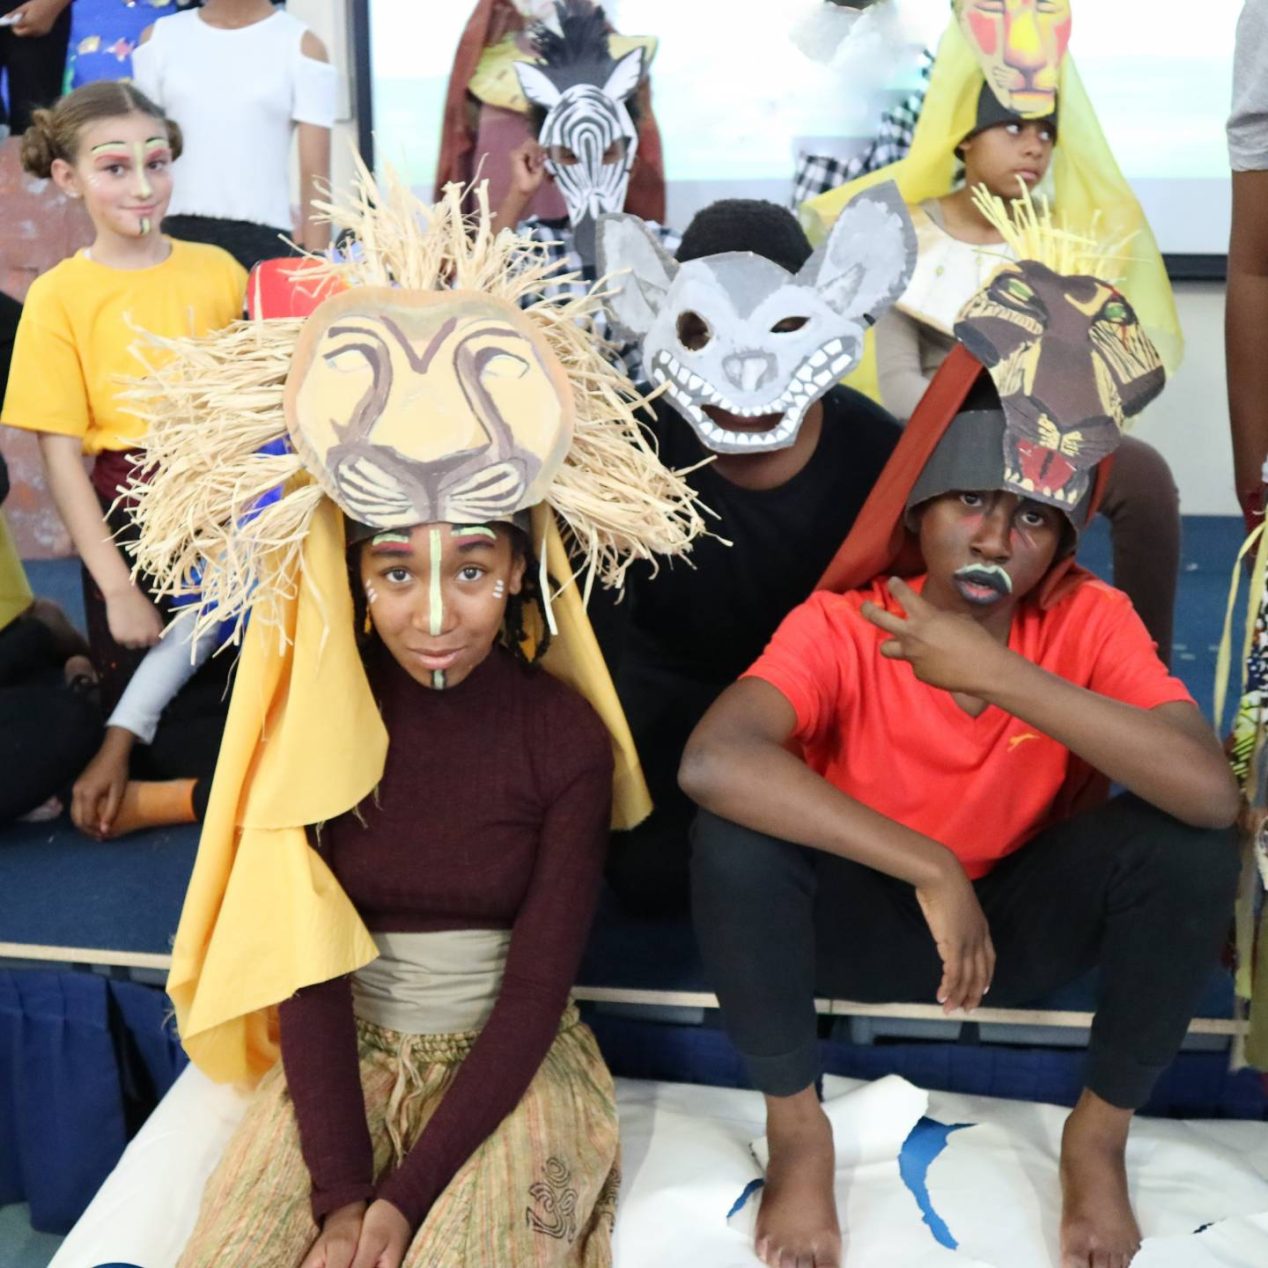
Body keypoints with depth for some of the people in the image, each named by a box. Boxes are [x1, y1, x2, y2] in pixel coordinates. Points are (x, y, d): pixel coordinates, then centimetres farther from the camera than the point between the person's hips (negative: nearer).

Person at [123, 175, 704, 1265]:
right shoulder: (320, 719, -7)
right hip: (344, 1062, 2)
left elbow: (535, 988, -12)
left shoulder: (567, 737, -12)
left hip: (510, 1065, -1)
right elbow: (308, 968, -9)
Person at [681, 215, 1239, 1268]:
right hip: (866, 918, -1)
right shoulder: (841, 627, -24)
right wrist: (930, 871, -42)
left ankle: (1100, 1135, -2)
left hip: (1026, 917, 2)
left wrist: (999, 675, -39)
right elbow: (710, 762, -44)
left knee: (1186, 846, -26)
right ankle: (798, 1129, -7)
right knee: (734, 838, -32)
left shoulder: (1091, 622, -17)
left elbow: (1212, 794, -34)